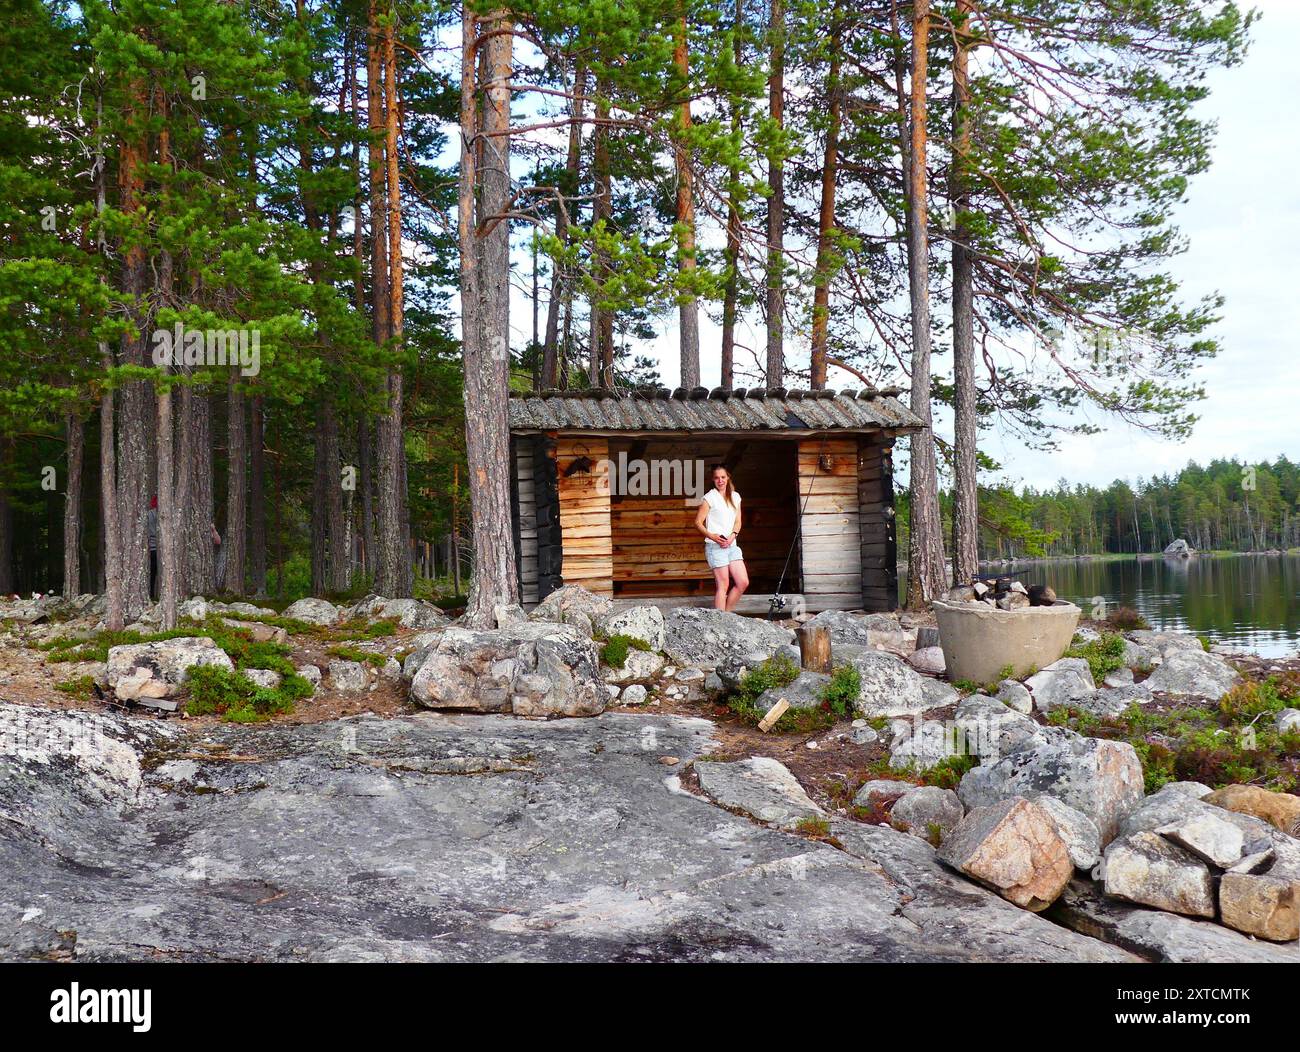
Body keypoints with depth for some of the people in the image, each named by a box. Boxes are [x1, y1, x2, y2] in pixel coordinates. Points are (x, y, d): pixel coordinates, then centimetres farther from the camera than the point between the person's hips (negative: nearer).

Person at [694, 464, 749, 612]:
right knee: (723, 585, -7)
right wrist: (711, 536, -20)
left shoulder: (735, 497, 13)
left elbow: (738, 521, 13)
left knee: (743, 582, 0)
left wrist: (733, 535, -7)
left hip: (732, 545, 6)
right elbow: (698, 522, -5)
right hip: (715, 546, -6)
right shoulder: (709, 498, -4)